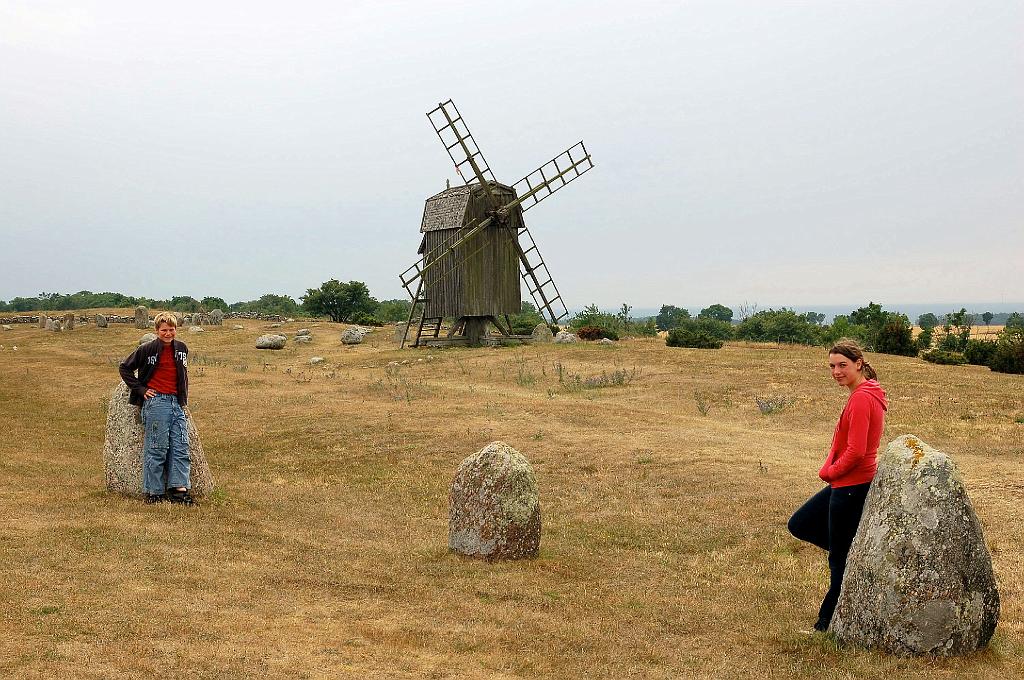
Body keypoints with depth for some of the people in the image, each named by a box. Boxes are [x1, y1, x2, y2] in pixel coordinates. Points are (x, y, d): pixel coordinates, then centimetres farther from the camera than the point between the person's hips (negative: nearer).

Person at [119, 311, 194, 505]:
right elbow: (125, 368, 4)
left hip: (177, 402, 6)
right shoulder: (147, 349, -3)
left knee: (181, 448, 0)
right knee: (157, 449, -4)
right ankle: (154, 493, 2)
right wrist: (140, 389, -2)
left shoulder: (181, 349, 13)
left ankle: (179, 489, 1)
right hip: (156, 401, -6)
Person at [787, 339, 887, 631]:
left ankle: (828, 623, 17)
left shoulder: (861, 399, -21)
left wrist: (830, 471, -9)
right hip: (845, 484, 10)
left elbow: (856, 452, -25)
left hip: (852, 487, -10)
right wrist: (829, 469, 3)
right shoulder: (867, 394, 11)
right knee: (799, 525, 19)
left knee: (839, 559, 4)